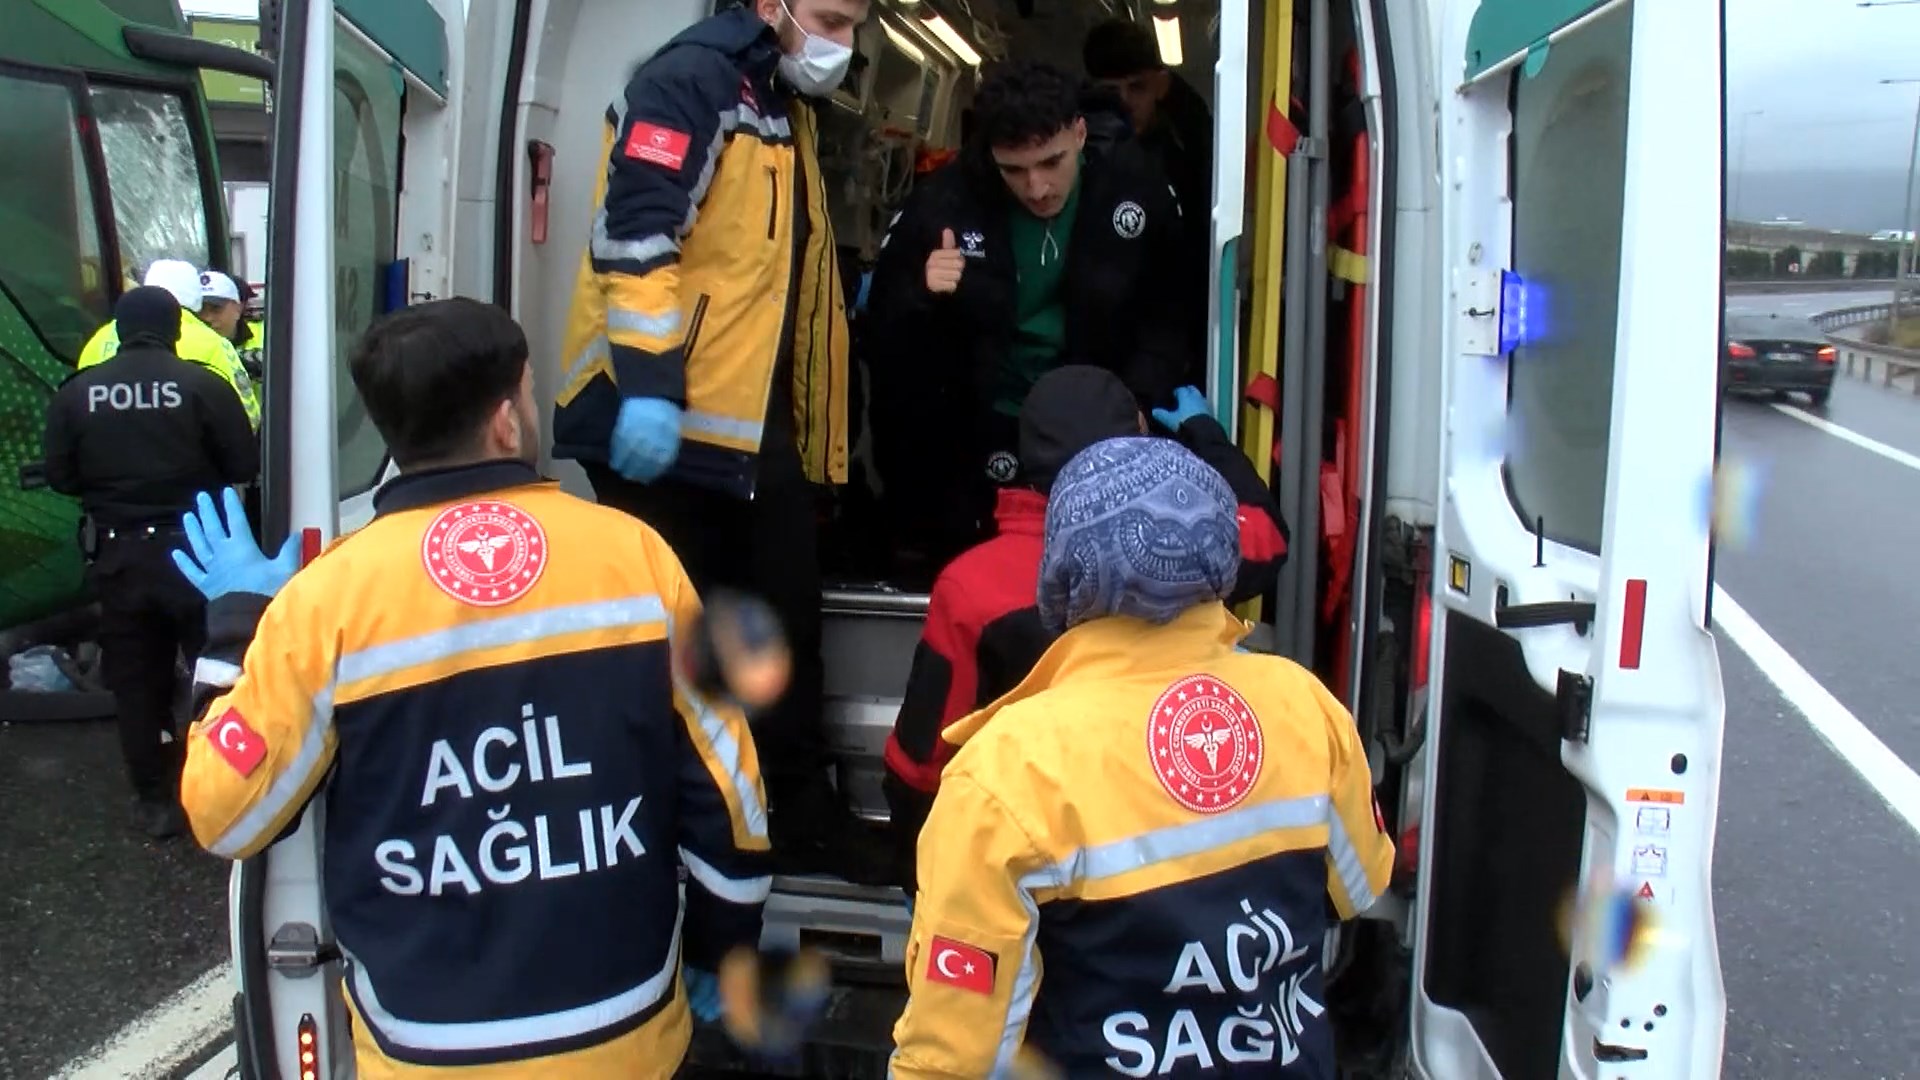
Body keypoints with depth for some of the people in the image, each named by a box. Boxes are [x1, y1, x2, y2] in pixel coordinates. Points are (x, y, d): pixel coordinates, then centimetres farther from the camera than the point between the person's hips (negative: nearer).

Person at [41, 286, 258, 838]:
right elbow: (245, 466, -9)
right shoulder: (202, 384, -11)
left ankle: (155, 801, 21)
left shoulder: (78, 392, -2)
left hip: (118, 555, 3)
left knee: (136, 683, 14)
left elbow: (60, 476, 3)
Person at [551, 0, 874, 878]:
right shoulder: (691, 80, -8)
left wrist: (810, 424, 25)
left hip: (760, 428, 9)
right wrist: (648, 386, -26)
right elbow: (633, 235, -19)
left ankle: (804, 827, 25)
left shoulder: (786, 107, 21)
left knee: (784, 637, 12)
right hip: (663, 423, -9)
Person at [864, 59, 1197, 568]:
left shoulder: (1136, 189, -8)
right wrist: (920, 296, -26)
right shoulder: (941, 204, -11)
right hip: (976, 438, -1)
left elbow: (1172, 313, 1)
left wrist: (1140, 401, -14)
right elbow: (882, 328, -5)